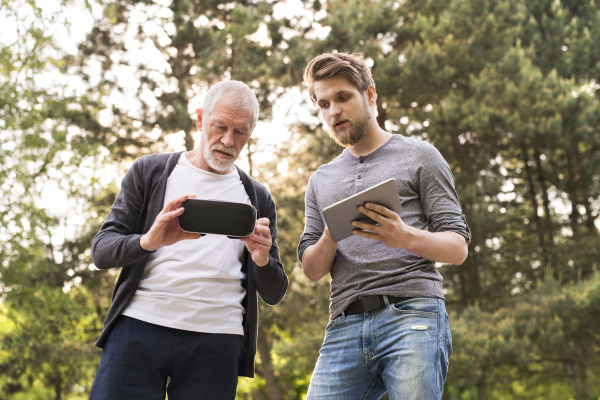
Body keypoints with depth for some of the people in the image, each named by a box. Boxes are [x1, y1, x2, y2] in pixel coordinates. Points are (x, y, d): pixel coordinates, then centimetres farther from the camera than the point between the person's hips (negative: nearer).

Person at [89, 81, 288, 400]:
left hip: (217, 341, 1)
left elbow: (274, 294, 14)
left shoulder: (258, 198, 16)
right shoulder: (149, 172, 12)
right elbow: (101, 250, 4)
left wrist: (262, 260, -10)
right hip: (139, 326, -1)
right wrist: (148, 241, -18)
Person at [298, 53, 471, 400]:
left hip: (412, 316, -3)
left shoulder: (419, 156, 11)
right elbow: (312, 270, 17)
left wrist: (407, 237, -18)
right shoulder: (321, 181, 24)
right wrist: (329, 239, -6)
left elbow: (458, 248, 4)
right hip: (345, 327, 4)